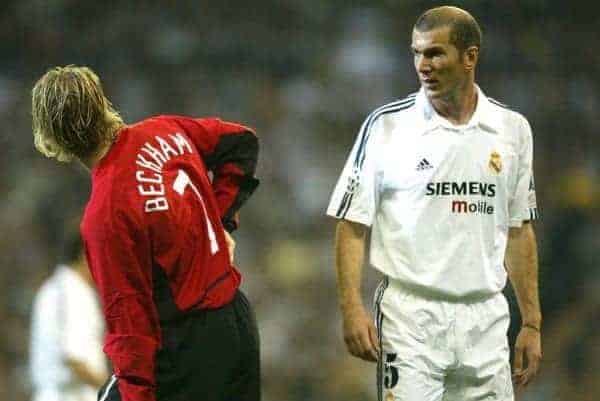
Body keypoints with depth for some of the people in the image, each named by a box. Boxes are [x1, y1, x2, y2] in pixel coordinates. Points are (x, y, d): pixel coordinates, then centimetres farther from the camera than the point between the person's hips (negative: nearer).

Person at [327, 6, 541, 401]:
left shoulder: (513, 129, 8)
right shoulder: (387, 125, -2)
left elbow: (519, 231, 14)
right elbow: (353, 224, -1)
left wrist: (532, 323, 11)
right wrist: (352, 307, -12)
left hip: (486, 319, 3)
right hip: (410, 317, -3)